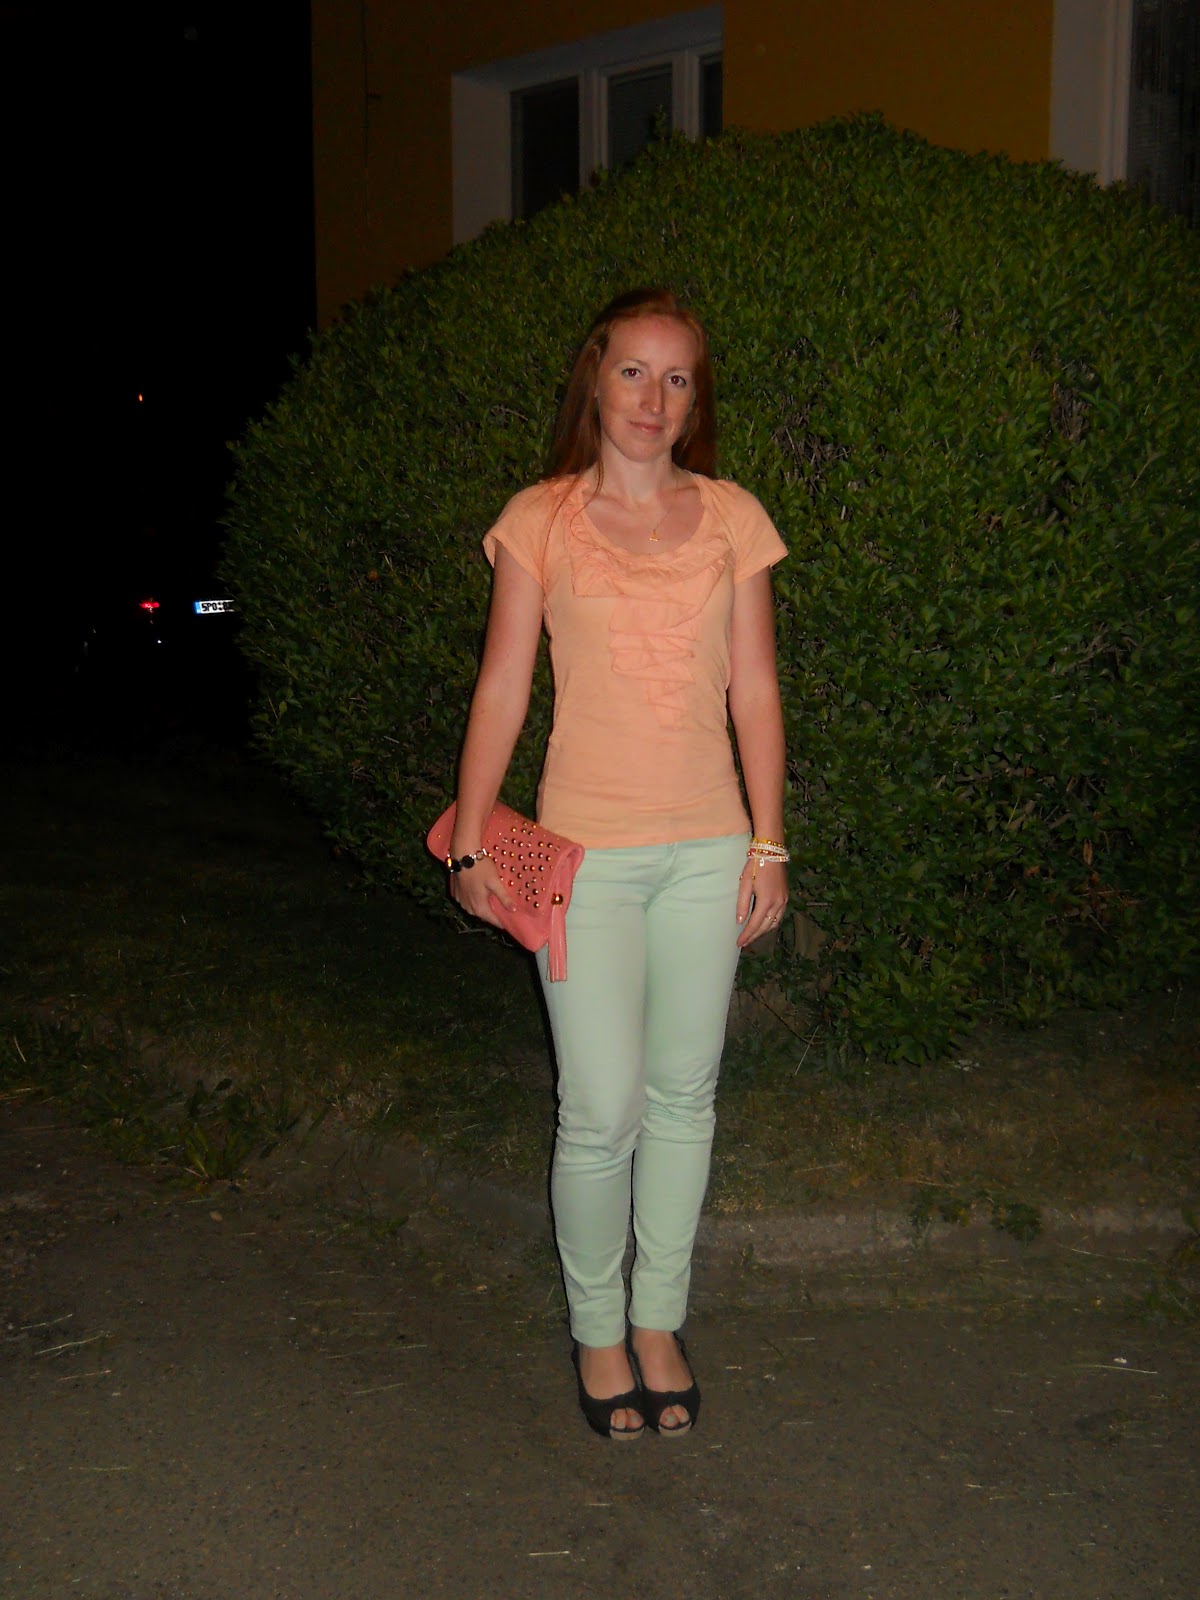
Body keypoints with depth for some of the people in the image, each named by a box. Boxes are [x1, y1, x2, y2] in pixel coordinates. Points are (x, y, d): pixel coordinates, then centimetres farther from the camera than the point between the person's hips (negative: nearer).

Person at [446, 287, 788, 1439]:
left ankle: (658, 1323, 27)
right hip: (585, 849, -2)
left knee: (684, 1095, 10)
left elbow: (754, 689, 6)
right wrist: (470, 838, -1)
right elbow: (501, 687, 2)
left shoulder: (731, 519, 6)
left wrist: (767, 843, 3)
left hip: (707, 847, 3)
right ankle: (596, 1329, 20)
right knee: (602, 1110, -4)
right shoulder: (540, 522, 1)